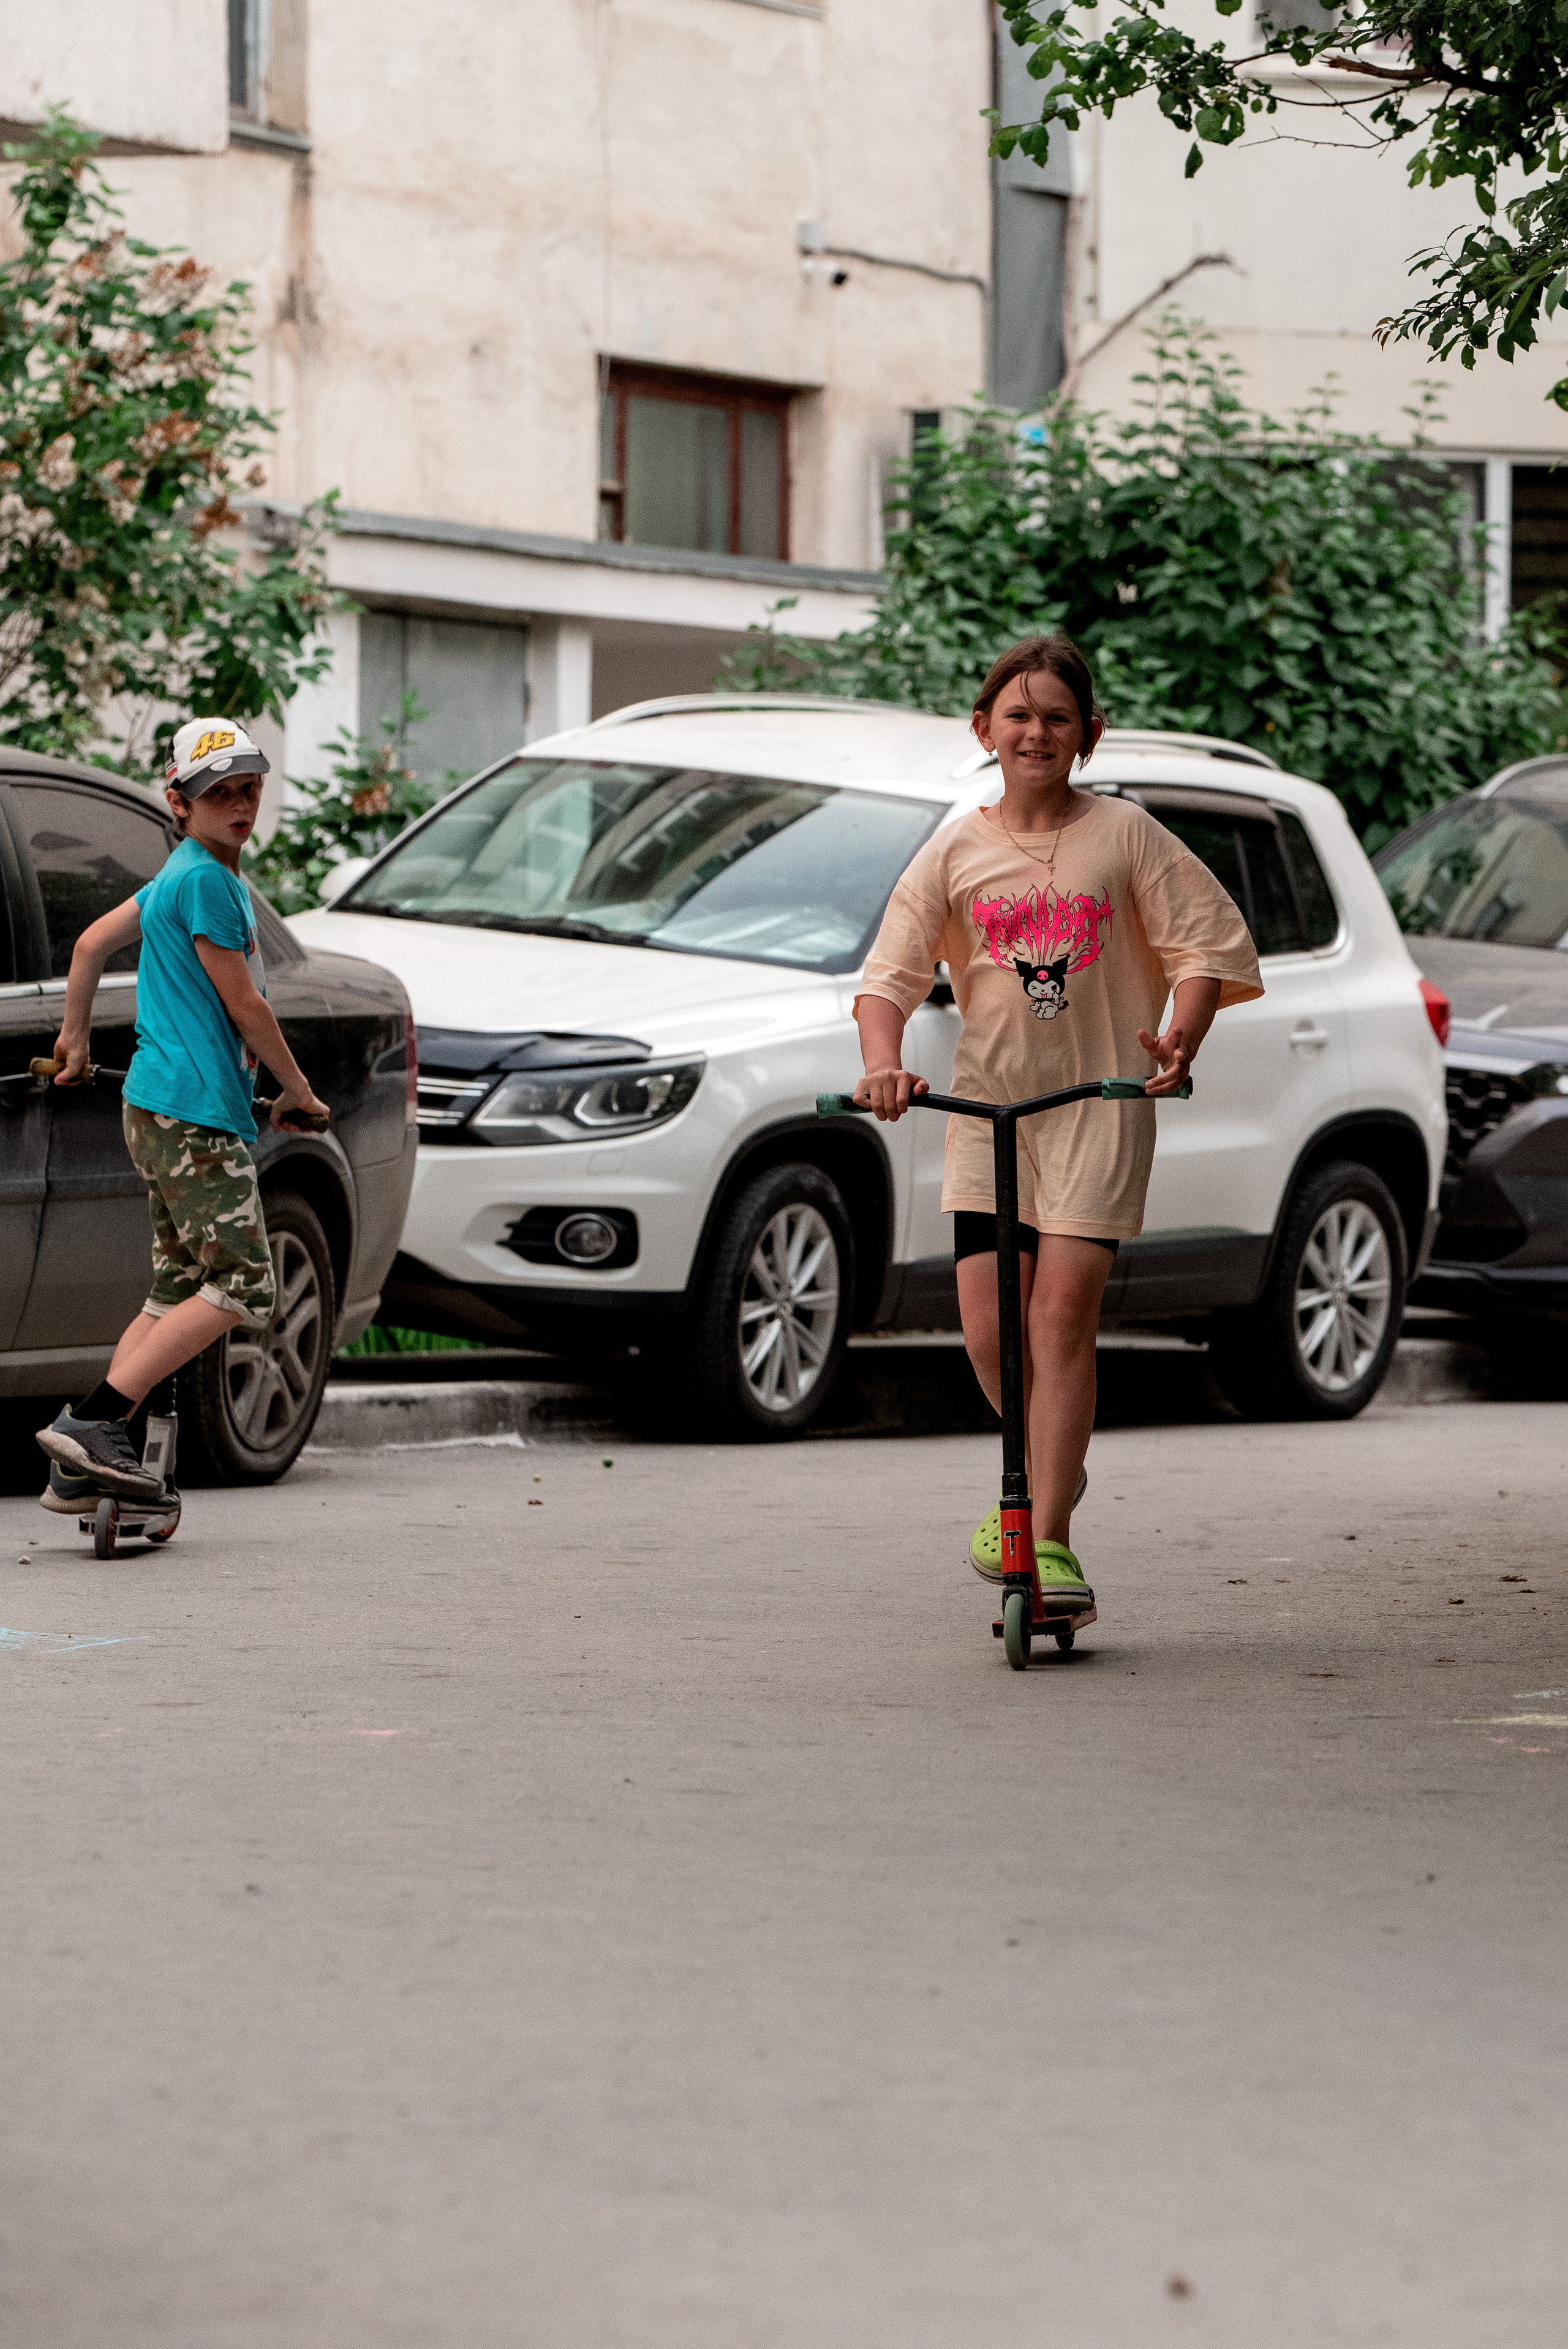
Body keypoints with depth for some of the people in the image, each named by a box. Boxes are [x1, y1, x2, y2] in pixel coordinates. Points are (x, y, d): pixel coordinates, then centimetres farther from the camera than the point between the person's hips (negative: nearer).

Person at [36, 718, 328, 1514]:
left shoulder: (184, 875, 19)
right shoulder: (205, 880, -12)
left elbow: (91, 945, 28)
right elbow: (242, 1004, -10)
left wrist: (74, 1037, 37)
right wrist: (298, 1089, 2)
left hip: (163, 1110, 10)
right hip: (194, 1110, -10)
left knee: (180, 1286, 9)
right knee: (241, 1287, -12)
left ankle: (84, 1466, 2)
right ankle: (89, 1425, -18)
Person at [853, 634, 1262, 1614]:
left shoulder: (1124, 835, 0)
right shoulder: (955, 852, 5)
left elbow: (1209, 944, 0)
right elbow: (893, 973, 2)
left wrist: (1179, 1040, -17)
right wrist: (885, 1061, -17)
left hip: (1100, 1103, -2)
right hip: (987, 1104, 2)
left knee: (1064, 1313, -13)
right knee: (990, 1330, -4)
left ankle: (1051, 1535, -10)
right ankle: (1046, 1474, 25)